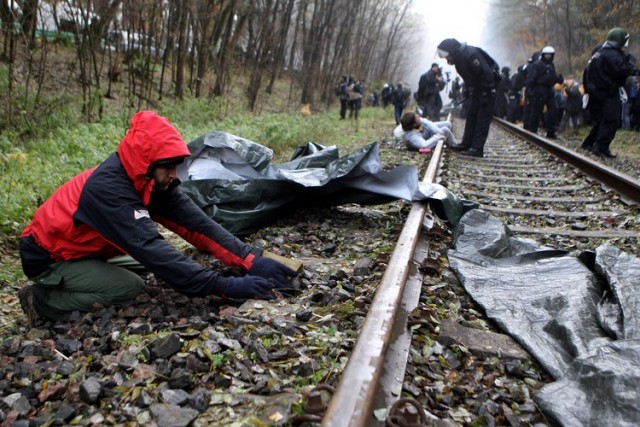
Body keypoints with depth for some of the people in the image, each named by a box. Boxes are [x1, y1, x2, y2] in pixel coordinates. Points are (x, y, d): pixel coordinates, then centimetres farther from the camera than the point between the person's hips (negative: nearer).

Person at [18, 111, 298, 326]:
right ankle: (43, 299, -4)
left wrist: (251, 259, -28)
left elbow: (195, 223, -17)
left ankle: (73, 285, 9)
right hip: (49, 258, -8)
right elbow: (153, 250, -42)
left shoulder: (153, 181, -12)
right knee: (130, 286, -22)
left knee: (150, 264, 0)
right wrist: (224, 286, -46)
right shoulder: (108, 189, -35)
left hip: (88, 249, 8)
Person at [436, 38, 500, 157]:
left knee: (483, 118, -9)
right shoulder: (458, 57, 3)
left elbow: (487, 74, -27)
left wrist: (485, 95, -24)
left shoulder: (471, 54, -27)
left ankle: (477, 149, -10)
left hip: (488, 87, -9)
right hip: (477, 88, 9)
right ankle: (466, 144, 15)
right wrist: (468, 91, 10)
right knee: (471, 116, 10)